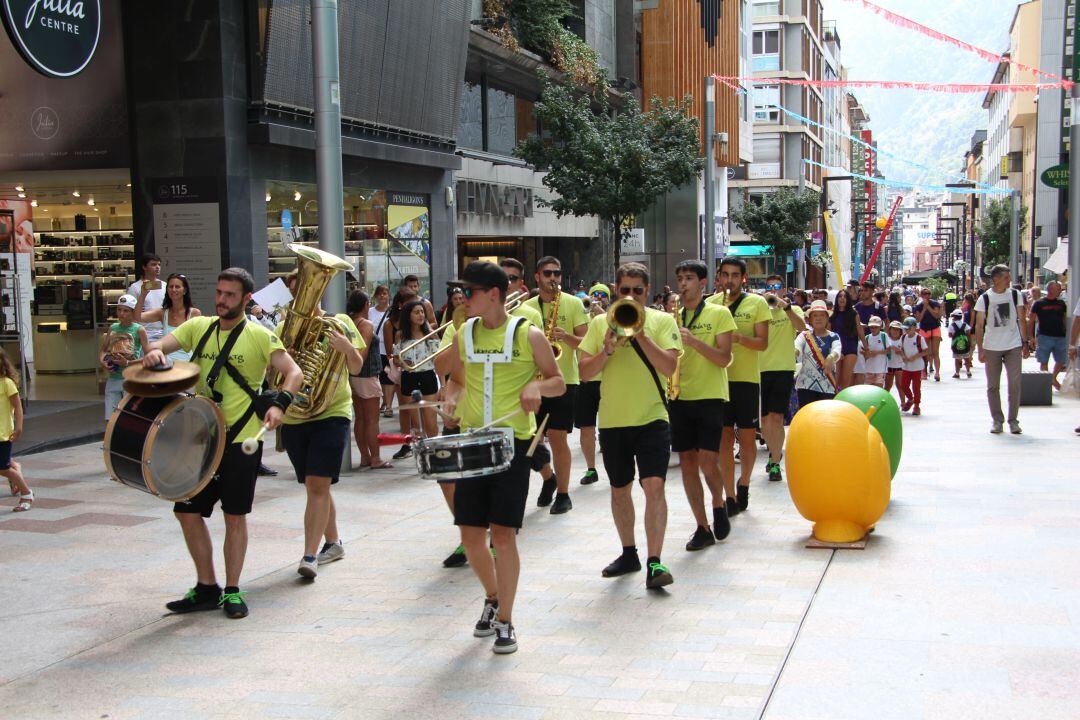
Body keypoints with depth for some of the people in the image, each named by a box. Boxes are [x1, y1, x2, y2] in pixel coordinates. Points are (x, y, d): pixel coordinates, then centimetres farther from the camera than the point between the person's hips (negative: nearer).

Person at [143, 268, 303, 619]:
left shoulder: (259, 336, -6)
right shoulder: (199, 327, 7)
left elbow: (294, 373, -12)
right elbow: (162, 344, 3)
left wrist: (279, 404, -30)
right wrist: (155, 352, -22)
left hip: (241, 439, -5)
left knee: (235, 515, 3)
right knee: (187, 511, 5)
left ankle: (232, 591, 16)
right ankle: (206, 588, 19)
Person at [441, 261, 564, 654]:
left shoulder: (528, 335, -4)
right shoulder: (463, 335, 8)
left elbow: (558, 382, 3)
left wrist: (537, 386, -18)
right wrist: (452, 398, -1)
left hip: (513, 443, -4)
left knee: (503, 532, -6)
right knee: (470, 534, 5)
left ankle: (505, 621, 7)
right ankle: (493, 597, 32)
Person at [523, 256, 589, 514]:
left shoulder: (573, 303, 0)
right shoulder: (527, 307, 9)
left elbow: (585, 342, -3)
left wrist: (565, 336, -21)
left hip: (564, 380, -4)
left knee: (557, 437, -5)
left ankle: (562, 494, 7)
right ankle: (548, 478, 32)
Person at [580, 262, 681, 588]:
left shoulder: (662, 321, 0)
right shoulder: (600, 323, 5)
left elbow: (669, 366, -13)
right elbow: (585, 372, 0)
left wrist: (640, 333, -19)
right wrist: (607, 349, -16)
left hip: (652, 418, -3)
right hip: (612, 420, 3)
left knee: (654, 486, -16)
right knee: (619, 489, 14)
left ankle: (654, 561, -15)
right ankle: (629, 554, 30)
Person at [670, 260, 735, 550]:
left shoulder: (719, 314, 0)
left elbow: (724, 358, -8)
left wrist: (693, 341, -20)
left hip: (710, 397, -4)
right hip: (680, 397, 4)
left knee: (707, 462, -13)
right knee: (687, 461, 3)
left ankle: (718, 504, 17)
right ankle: (703, 528, 11)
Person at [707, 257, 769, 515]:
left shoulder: (757, 303, 1)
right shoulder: (710, 303, 8)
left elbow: (763, 342, -6)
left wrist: (739, 338, -22)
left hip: (746, 379, -1)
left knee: (747, 437, 4)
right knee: (724, 437, 1)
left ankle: (744, 483, 28)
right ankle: (731, 497, 5)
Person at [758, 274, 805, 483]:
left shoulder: (793, 310, 6)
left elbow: (802, 327, -15)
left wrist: (783, 304, -21)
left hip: (783, 369, -3)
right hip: (761, 369, 3)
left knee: (776, 417, -10)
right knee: (764, 418, 10)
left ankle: (775, 464, -3)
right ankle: (774, 452, 34)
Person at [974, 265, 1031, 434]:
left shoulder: (1015, 294, 3)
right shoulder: (984, 299, -3)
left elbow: (1022, 320, 7)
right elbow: (979, 326, -1)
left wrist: (1025, 342, 2)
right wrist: (980, 350, -6)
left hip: (1014, 346, 1)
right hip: (991, 348, -1)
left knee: (1015, 384, -3)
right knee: (993, 386, 5)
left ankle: (1013, 420, 7)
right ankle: (997, 420, 15)